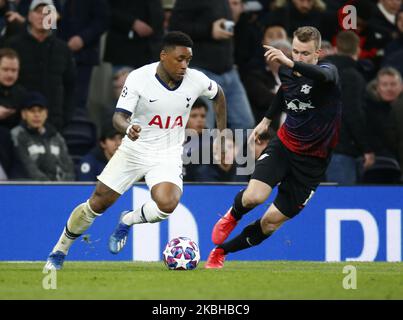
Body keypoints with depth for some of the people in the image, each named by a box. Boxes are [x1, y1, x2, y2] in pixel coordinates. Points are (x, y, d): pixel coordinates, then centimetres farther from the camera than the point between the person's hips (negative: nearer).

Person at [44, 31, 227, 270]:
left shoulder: (196, 80, -10)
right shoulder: (139, 78, -17)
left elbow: (219, 94, 13)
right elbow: (119, 116, -20)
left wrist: (222, 133, 14)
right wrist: (127, 128, -44)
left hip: (168, 156, 1)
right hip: (135, 149, -1)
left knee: (167, 204, -28)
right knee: (97, 204, 2)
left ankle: (128, 221, 5)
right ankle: (59, 252, 25)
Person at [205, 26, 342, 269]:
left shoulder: (328, 70, -18)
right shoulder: (286, 72, -1)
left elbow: (323, 76, -46)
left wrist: (290, 63, -61)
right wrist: (267, 119, 33)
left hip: (312, 161, -3)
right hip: (284, 145, 3)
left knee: (272, 221, 0)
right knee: (254, 197, -24)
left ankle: (222, 251, 22)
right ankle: (233, 216, 13)